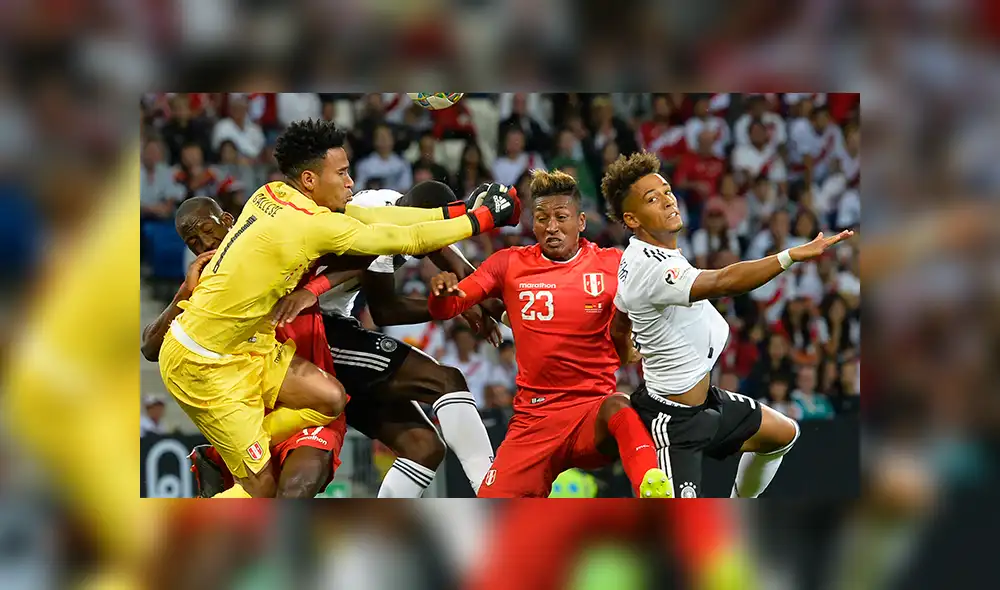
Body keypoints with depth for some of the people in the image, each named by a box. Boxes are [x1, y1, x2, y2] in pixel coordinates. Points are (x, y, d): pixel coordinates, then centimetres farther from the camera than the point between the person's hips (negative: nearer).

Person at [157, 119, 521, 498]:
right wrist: (483, 219, -4)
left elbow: (366, 215, 4)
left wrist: (457, 211, 2)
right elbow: (409, 240, -15)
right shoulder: (312, 226, -23)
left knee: (329, 398, 1)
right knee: (261, 487, -5)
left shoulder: (272, 196, 0)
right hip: (205, 366, -9)